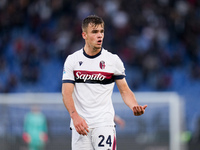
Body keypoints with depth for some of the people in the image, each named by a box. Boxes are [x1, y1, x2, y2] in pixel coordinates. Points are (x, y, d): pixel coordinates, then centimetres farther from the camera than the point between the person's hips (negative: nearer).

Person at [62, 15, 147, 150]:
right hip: (80, 123, 1)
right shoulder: (72, 60, 5)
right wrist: (75, 116, -19)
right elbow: (66, 93, -2)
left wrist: (135, 106, -13)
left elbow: (125, 90, 8)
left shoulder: (113, 60, 4)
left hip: (104, 123, -1)